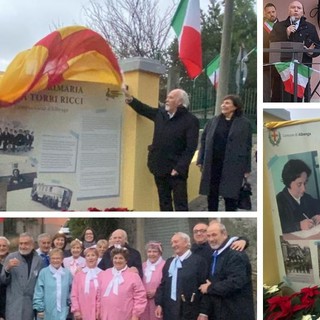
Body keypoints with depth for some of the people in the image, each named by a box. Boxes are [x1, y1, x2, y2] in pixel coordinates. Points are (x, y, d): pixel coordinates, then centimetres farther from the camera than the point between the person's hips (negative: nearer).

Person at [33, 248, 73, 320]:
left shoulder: (67, 273, 4)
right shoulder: (44, 272, -5)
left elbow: (71, 290, 15)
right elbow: (38, 292, -4)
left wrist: (69, 302, 6)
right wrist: (39, 309, -6)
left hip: (62, 312, 2)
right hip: (47, 313, -2)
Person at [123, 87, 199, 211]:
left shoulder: (190, 120, -12)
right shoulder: (160, 113, 7)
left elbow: (191, 148, -16)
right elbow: (143, 109, 22)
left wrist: (179, 168, -20)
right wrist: (130, 99, 7)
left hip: (176, 169, -6)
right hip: (160, 167, 6)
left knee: (180, 204, -1)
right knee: (164, 202, 15)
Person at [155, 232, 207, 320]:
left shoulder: (198, 260, -5)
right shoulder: (169, 261, 16)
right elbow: (163, 284, 15)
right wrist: (159, 304, 6)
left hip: (189, 311, -6)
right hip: (170, 310, 6)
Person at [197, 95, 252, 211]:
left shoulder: (244, 123, -2)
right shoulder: (213, 121, 8)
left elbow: (248, 146, -3)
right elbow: (204, 141, 10)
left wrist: (247, 168, -5)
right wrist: (201, 161, 4)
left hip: (232, 166, -3)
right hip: (212, 164, 4)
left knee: (230, 195, 4)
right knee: (211, 194, 11)